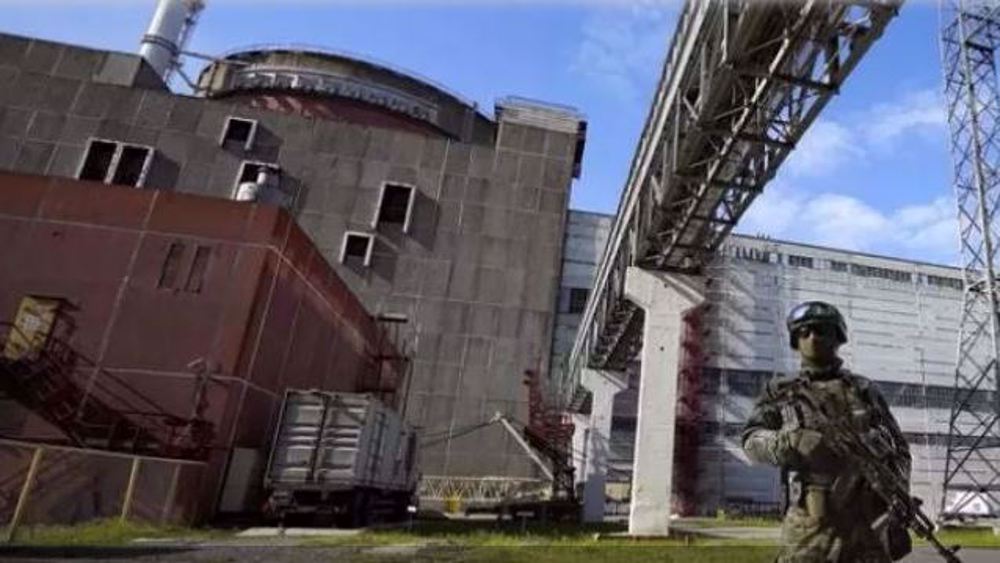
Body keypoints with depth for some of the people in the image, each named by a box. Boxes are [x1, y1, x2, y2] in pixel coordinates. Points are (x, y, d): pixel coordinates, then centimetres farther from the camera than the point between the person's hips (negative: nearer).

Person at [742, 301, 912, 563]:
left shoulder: (864, 390, 15)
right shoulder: (781, 391, 10)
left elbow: (898, 448, 18)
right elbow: (752, 439, -1)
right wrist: (791, 442, -21)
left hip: (867, 520, 2)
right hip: (810, 521, -2)